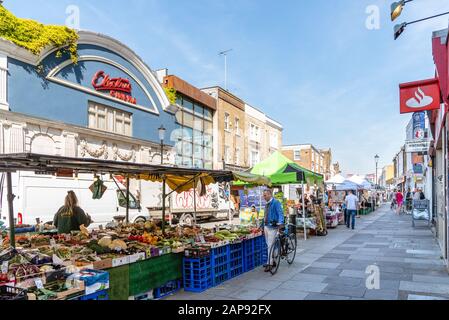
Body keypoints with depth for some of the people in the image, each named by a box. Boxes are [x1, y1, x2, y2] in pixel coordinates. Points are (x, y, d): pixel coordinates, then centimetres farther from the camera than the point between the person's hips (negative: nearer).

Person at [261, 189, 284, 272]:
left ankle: (269, 264, -3)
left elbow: (280, 213, -20)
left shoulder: (276, 202, -11)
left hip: (272, 227, -9)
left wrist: (280, 223, -33)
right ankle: (272, 261, 25)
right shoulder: (267, 204, 15)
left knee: (271, 246, -7)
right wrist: (263, 225, 23)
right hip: (266, 226, 9)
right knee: (269, 245, 14)